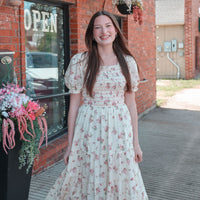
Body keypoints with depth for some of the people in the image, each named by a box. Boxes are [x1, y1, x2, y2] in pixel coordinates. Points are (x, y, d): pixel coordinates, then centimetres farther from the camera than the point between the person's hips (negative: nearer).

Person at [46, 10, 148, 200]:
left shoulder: (128, 62, 4)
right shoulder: (80, 61, -3)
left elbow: (131, 102, 7)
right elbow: (74, 104, -1)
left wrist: (136, 142, 7)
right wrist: (70, 144, -1)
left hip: (119, 130, 2)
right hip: (89, 131, -2)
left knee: (122, 183, 10)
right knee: (88, 182, 7)